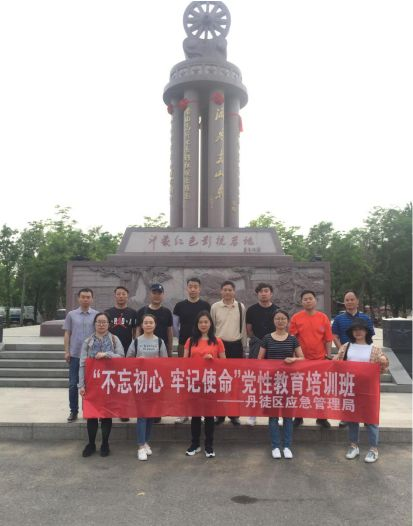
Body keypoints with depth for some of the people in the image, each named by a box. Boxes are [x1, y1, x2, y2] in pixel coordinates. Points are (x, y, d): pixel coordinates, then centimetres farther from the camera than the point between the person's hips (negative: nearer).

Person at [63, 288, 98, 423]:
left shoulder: (97, 315, 1)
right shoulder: (71, 314, 5)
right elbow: (67, 334, 6)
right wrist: (66, 352, -1)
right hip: (75, 354, 1)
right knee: (73, 384, 5)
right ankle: (73, 411, 17)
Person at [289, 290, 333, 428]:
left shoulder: (323, 317, 0)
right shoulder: (296, 318, -3)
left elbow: (328, 339, 4)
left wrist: (329, 355, 1)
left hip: (320, 359, 1)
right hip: (301, 360, -1)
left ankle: (321, 417, 23)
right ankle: (298, 416, 23)